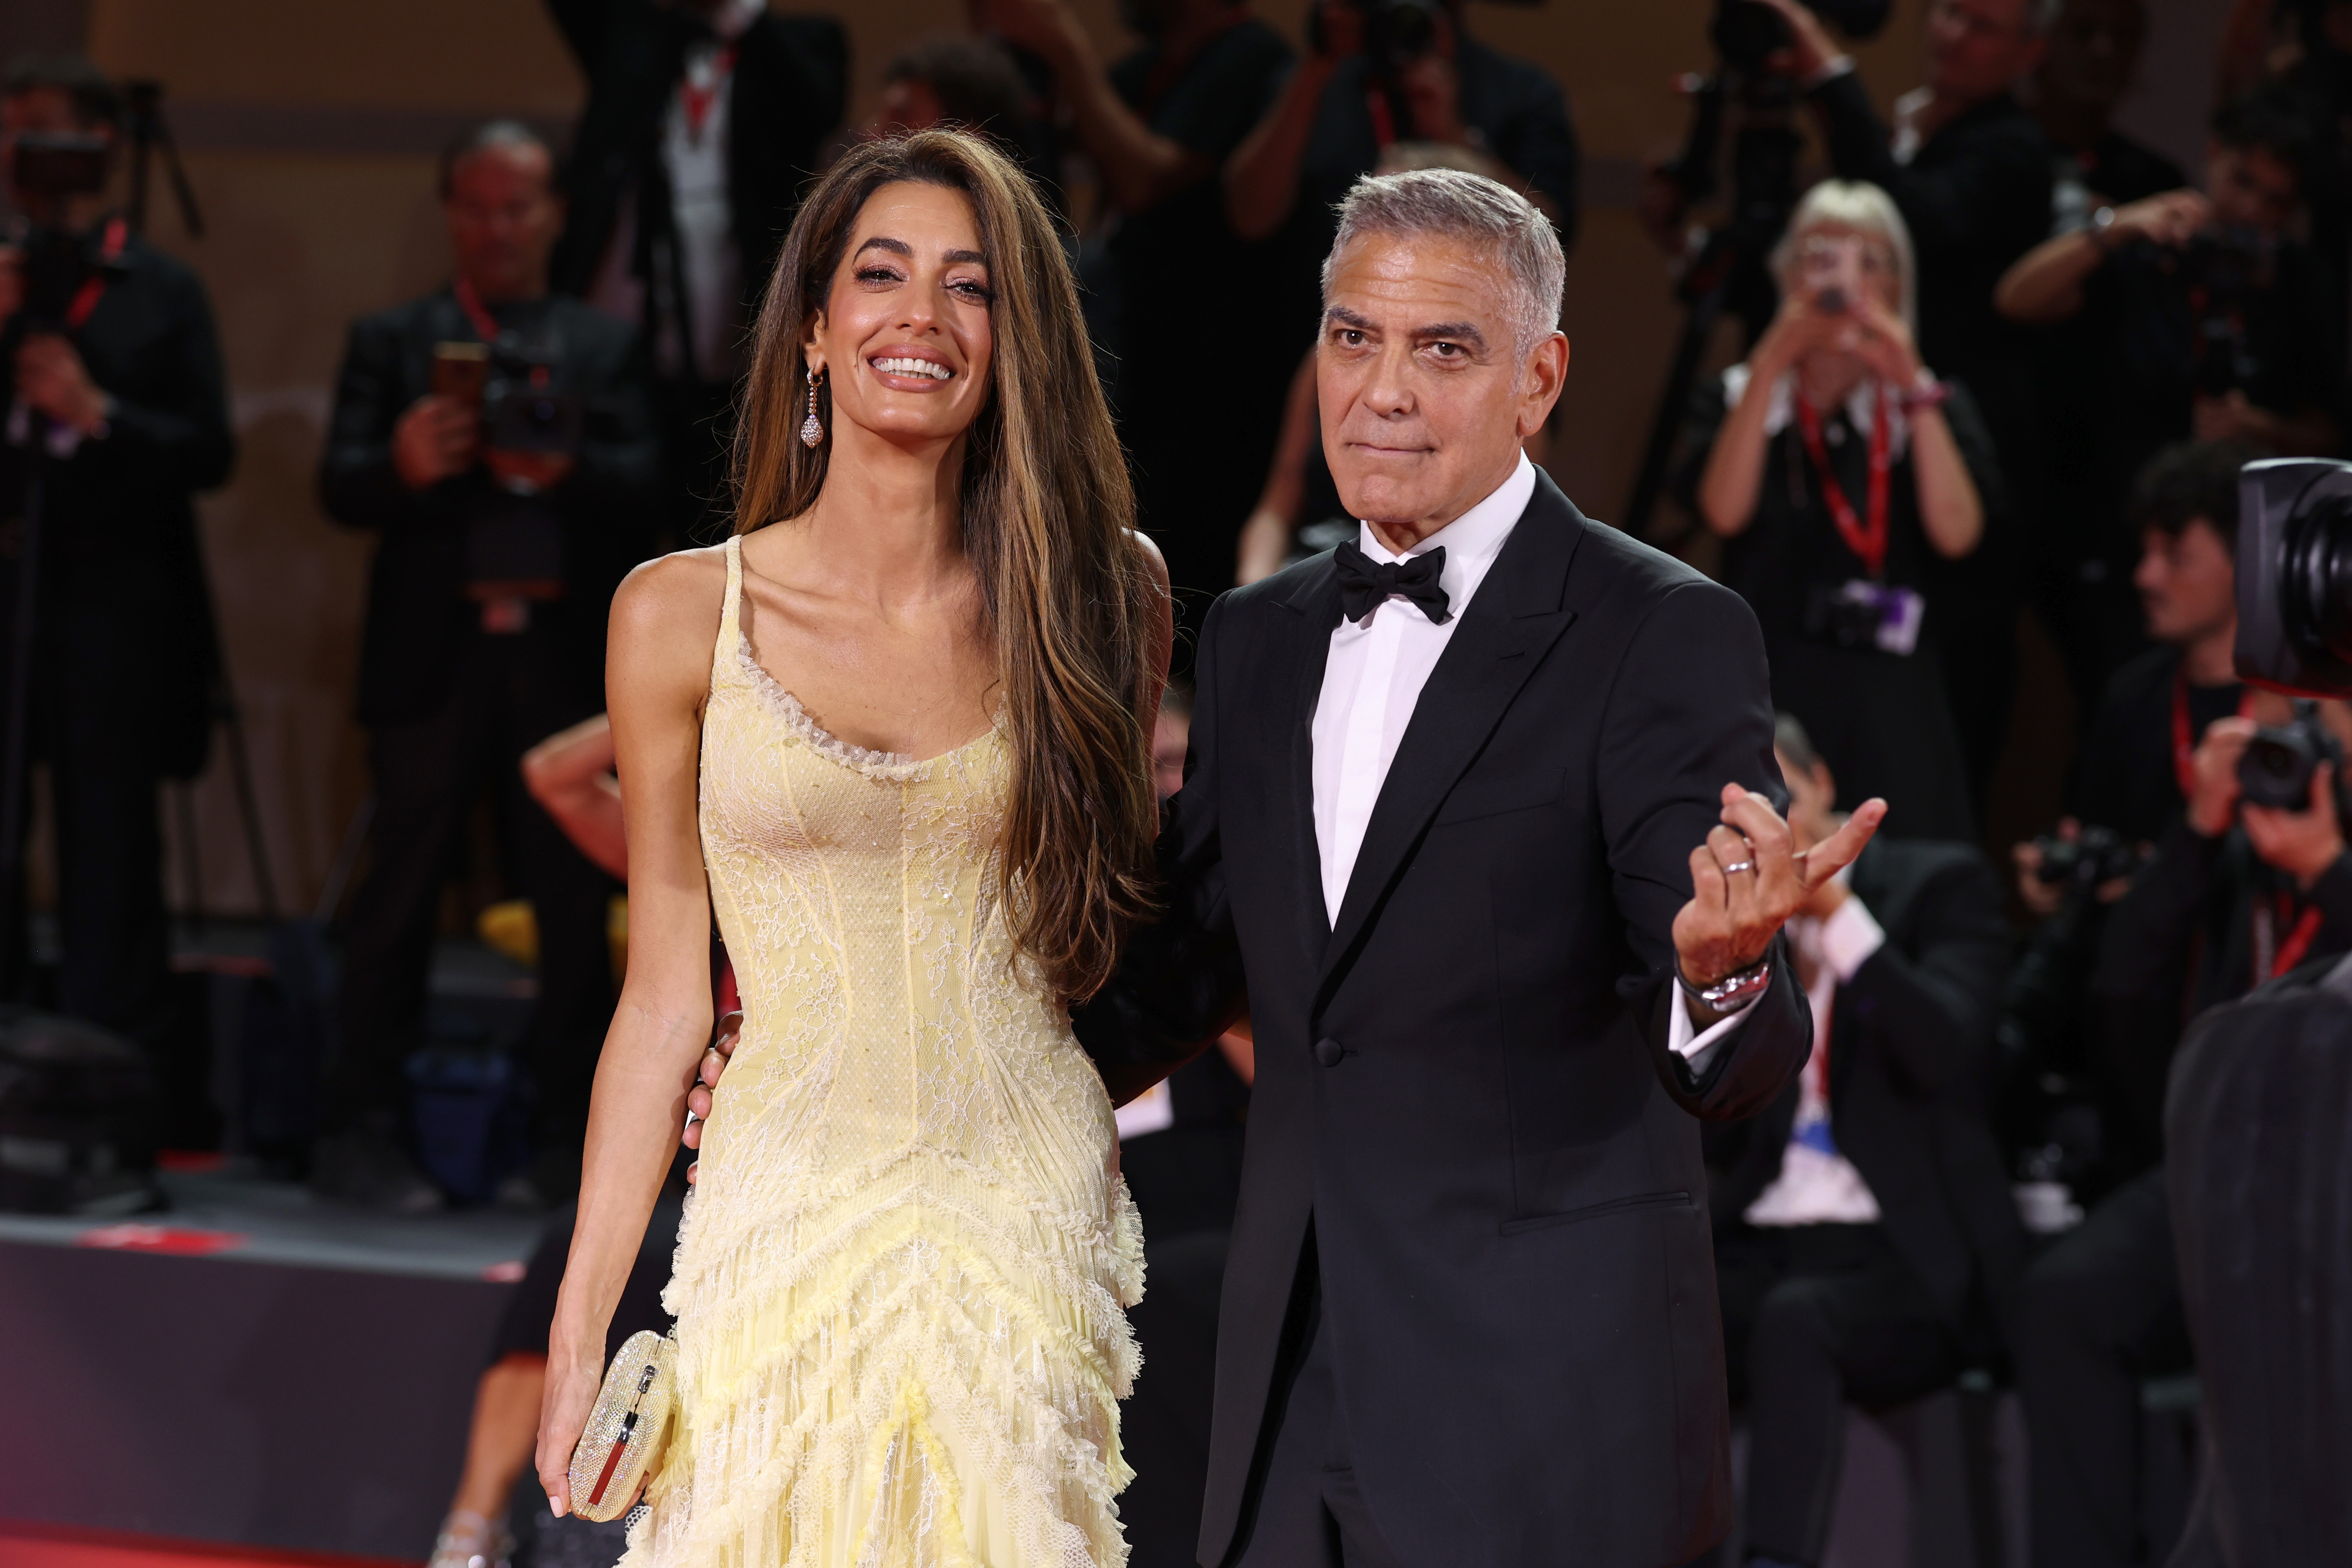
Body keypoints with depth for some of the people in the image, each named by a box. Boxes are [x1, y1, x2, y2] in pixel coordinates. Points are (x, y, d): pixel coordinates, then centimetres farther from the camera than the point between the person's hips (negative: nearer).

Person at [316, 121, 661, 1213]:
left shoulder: (604, 348, 15)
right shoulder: (391, 342, 12)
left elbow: (643, 487, 1)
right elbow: (339, 488, 0)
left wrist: (566, 469, -20)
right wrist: (403, 465, -22)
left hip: (568, 660, 1)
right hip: (433, 659, -1)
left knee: (575, 903, 1)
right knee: (399, 894, -2)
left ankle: (573, 1141, 6)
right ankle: (359, 1134, 0)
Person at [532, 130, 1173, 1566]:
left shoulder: (1102, 597, 2)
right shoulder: (684, 616, -1)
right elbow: (667, 994, 2)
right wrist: (580, 1327, -1)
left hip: (1036, 1218, 1)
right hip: (791, 1219, -1)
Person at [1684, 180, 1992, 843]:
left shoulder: (1935, 407, 11)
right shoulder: (1737, 399, 11)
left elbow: (1956, 532, -6)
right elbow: (1725, 510, -9)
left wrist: (1912, 386, -10)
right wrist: (1770, 364, -12)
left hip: (1892, 709, 0)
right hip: (1772, 691, 0)